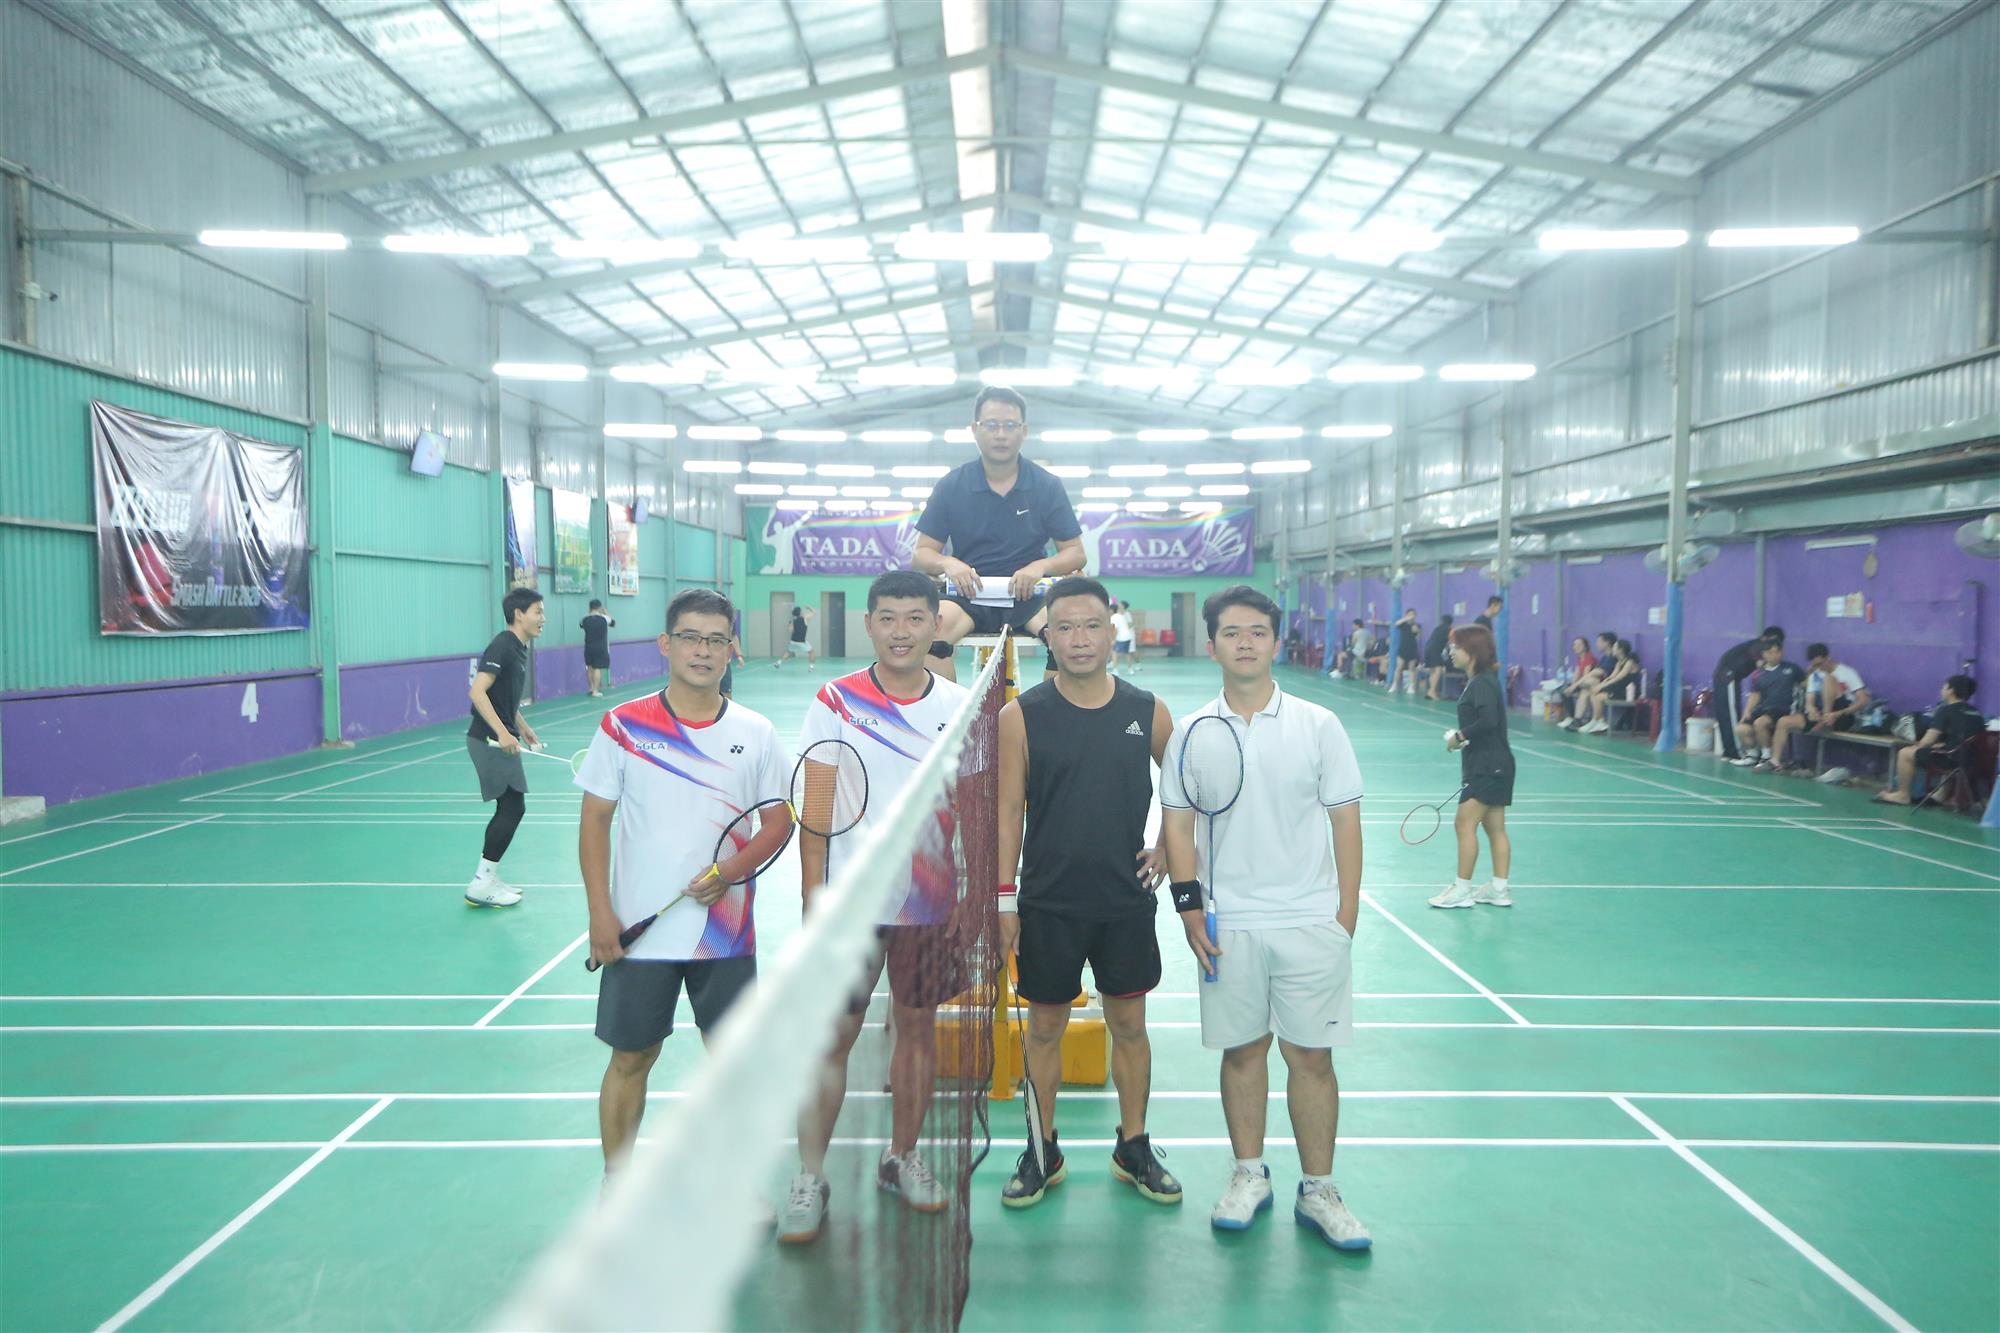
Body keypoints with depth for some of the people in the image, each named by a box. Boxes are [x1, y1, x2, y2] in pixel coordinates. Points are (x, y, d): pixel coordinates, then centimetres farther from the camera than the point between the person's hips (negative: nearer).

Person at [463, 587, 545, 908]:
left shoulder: (519, 649, 13)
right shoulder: (502, 646, -16)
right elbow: (477, 692, -25)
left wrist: (522, 727, 23)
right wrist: (503, 733, -30)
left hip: (500, 740, 10)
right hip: (490, 740, -10)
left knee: (509, 809, 13)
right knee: (512, 807, -7)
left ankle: (487, 878, 21)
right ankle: (481, 885, -1)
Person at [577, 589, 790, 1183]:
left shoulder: (755, 733, 0)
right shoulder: (623, 726, -4)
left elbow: (778, 818, 5)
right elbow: (595, 821, -1)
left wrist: (732, 871, -13)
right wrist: (599, 913, -7)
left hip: (726, 929, 2)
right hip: (638, 931, -1)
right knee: (631, 1057, 8)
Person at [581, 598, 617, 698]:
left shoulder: (585, 619, -3)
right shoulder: (604, 618, -9)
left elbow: (580, 625, 21)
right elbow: (613, 622, 12)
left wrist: (588, 614, 23)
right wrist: (605, 612, 24)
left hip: (589, 647, 3)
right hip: (600, 647, -3)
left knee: (590, 667, 18)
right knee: (597, 668, -4)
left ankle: (592, 687, 26)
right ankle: (595, 691, -5)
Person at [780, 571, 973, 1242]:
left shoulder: (960, 706, 2)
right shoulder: (834, 703, -4)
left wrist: (977, 897, 3)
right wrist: (812, 901, -7)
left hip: (933, 902, 2)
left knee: (918, 1027, 12)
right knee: (831, 1036, 1)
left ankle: (902, 1158, 29)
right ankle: (810, 1178, 13)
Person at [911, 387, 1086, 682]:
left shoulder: (1048, 486, 4)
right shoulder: (950, 486, 5)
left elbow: (1075, 553, 5)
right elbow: (921, 555, 5)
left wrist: (1041, 566, -17)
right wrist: (947, 563, -19)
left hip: (1028, 595, 0)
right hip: (969, 596, 0)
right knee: (934, 622, -34)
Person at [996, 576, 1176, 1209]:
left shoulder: (1148, 712, 0)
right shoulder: (1021, 716, -5)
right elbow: (1008, 812, -3)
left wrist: (1167, 848, 3)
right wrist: (1004, 900, -5)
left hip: (1127, 901, 2)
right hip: (1047, 904, -1)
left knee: (1129, 1022, 12)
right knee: (1045, 1025, 9)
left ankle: (1134, 1148, 28)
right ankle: (1043, 1152, 25)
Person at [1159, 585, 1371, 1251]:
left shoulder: (1318, 725, 0)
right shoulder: (1190, 731, 3)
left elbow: (1345, 821, 3)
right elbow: (1177, 823, 6)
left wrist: (1346, 915, 0)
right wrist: (1188, 907, -2)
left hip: (1311, 921, -1)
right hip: (1229, 924, 1)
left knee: (1311, 1053, 3)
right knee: (1242, 1048, 9)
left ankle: (1317, 1190, 16)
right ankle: (1249, 1175, 26)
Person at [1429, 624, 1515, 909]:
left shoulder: (1482, 683, -16)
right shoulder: (1479, 681, 13)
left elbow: (1488, 720, -29)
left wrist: (1460, 736, -18)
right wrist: (1461, 737, 7)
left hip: (1488, 767, -10)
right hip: (1493, 766, 10)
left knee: (1465, 824, -5)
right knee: (1495, 828, 12)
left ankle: (1462, 889, 0)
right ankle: (1499, 889, 17)